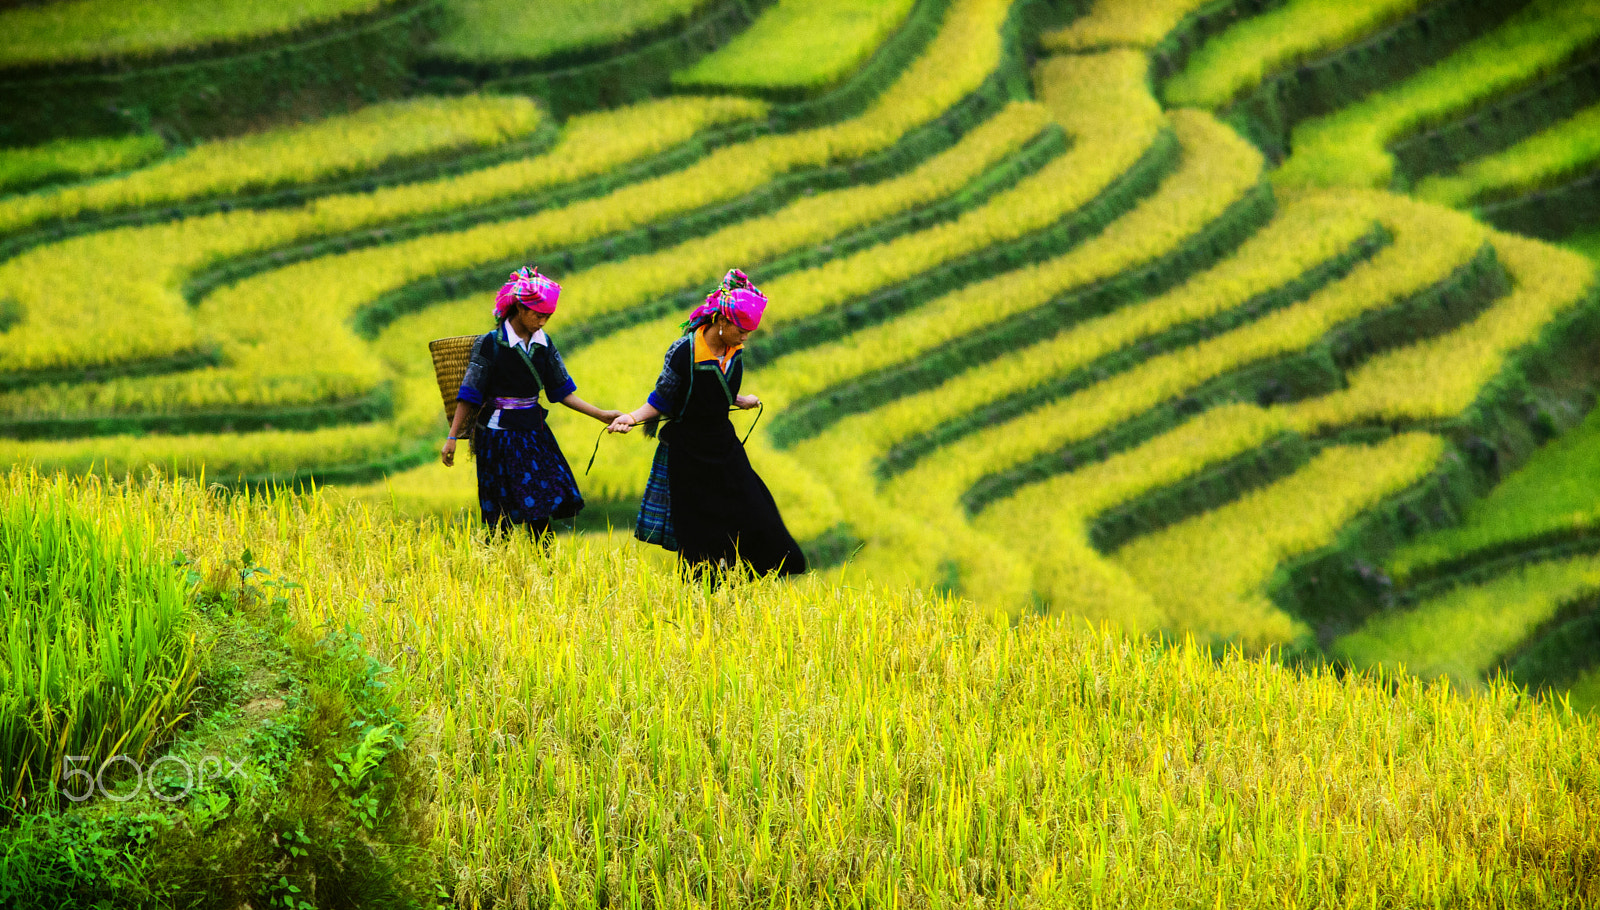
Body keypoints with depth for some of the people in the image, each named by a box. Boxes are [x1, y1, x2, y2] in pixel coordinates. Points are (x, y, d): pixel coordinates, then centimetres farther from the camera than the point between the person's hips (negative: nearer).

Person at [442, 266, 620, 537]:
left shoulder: (544, 344, 6)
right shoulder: (491, 344, -9)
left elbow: (561, 391, 11)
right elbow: (469, 395, -7)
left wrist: (601, 415, 4)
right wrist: (452, 437, -9)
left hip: (533, 431, 5)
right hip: (499, 432, -5)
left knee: (540, 511, 0)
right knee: (501, 517, -4)